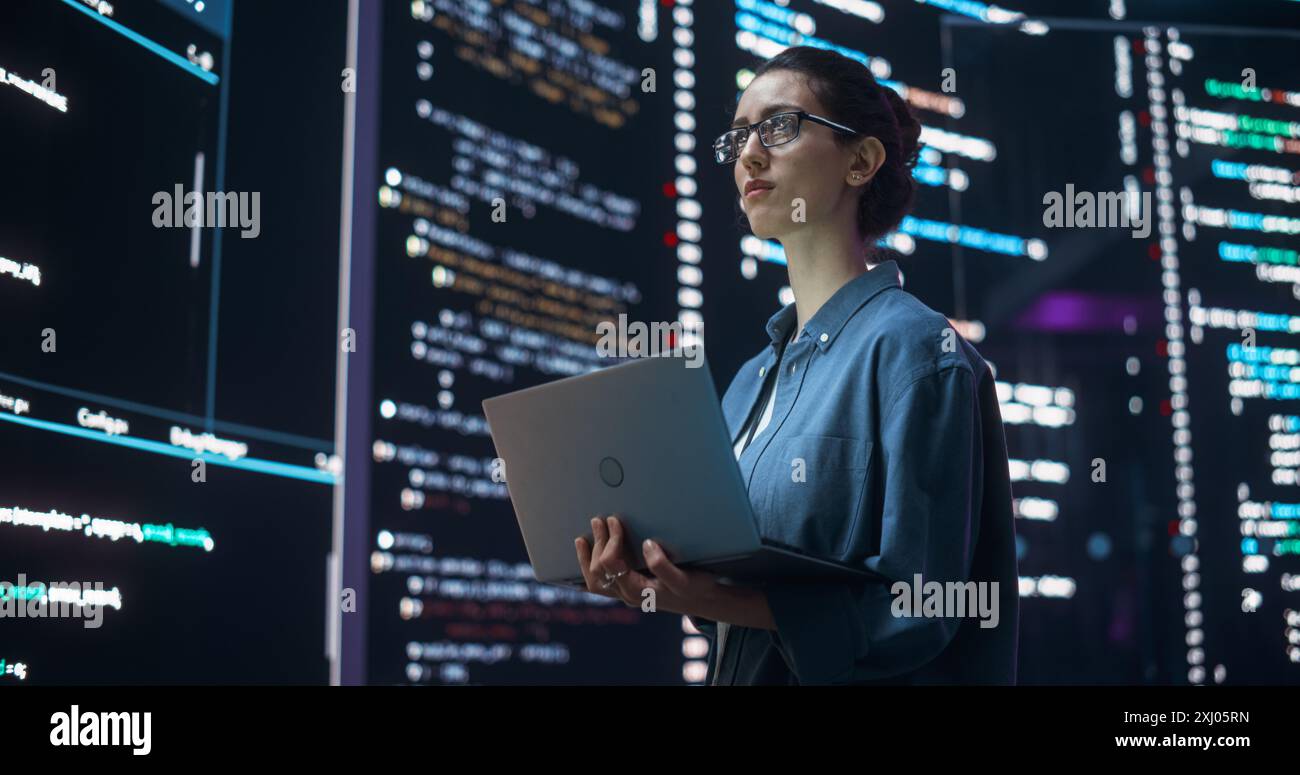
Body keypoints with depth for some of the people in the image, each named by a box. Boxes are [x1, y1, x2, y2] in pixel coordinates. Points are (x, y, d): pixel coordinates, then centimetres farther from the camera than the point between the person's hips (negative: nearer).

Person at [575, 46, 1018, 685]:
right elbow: (735, 579, 10)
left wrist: (724, 601, -29)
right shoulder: (750, 380, 7)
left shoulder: (913, 347, -14)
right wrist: (650, 578, -8)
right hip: (739, 671, 7)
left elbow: (920, 610, -20)